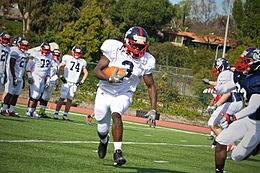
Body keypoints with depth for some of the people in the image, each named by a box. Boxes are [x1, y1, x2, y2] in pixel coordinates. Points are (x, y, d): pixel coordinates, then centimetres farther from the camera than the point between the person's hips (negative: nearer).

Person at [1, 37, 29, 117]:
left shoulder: (23, 53, 15)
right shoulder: (15, 52, -12)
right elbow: (11, 66, -16)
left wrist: (22, 79, 20)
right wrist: (14, 77, -20)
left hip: (20, 77, 8)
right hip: (14, 76, -8)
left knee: (16, 94, 7)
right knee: (10, 93, -6)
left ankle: (11, 111, 12)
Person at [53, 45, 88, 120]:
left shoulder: (82, 62, 13)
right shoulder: (67, 58, 2)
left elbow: (86, 73, 22)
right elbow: (59, 66, 2)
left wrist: (82, 81, 10)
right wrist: (60, 76, -6)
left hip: (74, 83, 4)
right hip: (66, 81, -4)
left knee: (70, 99, 3)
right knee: (62, 97, -7)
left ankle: (65, 114, 9)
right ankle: (56, 113, -3)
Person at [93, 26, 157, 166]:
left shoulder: (145, 61, -12)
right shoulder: (114, 50, -19)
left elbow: (151, 86, -1)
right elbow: (97, 70, -17)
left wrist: (153, 110, -9)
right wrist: (109, 78, -37)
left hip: (123, 95, 0)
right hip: (105, 93, 0)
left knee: (116, 115, -31)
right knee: (103, 128, 10)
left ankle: (118, 151, -30)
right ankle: (104, 141, 48)